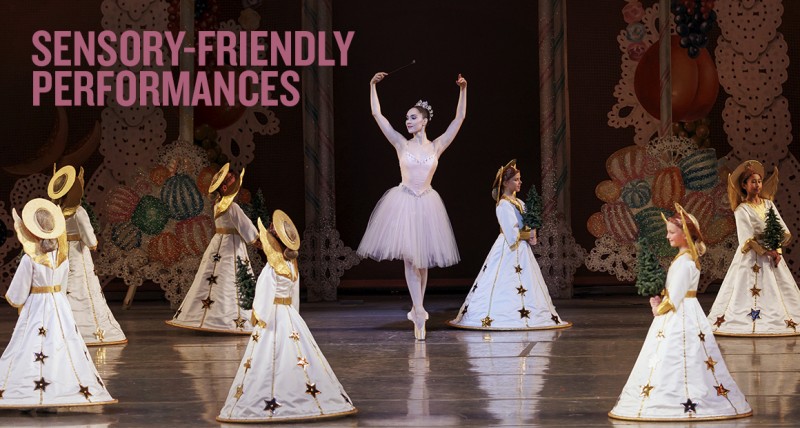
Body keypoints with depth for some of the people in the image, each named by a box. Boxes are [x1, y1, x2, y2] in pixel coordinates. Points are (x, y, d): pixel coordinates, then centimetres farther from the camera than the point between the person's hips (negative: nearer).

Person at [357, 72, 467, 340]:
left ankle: (417, 311, 17)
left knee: (422, 259, 7)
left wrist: (463, 91, -7)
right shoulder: (401, 144, 4)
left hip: (426, 204, 1)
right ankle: (419, 313, -7)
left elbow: (459, 119, 1)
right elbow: (377, 115, 2)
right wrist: (373, 87, -3)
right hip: (403, 203, -1)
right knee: (410, 258, -6)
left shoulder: (437, 146, 5)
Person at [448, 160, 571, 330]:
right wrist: (528, 235, -8)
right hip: (510, 251, -9)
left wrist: (531, 234, -8)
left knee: (527, 287, 8)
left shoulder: (519, 203, 14)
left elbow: (528, 228, 13)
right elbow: (512, 234, -20)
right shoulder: (504, 205, -14)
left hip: (522, 250, 9)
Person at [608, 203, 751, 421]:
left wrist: (660, 308, -5)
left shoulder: (684, 262, -17)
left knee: (671, 360, -9)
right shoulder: (690, 257, 13)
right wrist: (659, 302, 5)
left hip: (679, 319, -10)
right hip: (684, 314, 10)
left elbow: (674, 296, -19)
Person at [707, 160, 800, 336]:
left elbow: (783, 230, 4)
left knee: (780, 290, 2)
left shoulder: (768, 204, 10)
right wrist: (766, 251, -18)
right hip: (752, 256, -5)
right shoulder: (742, 209, -4)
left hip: (772, 253, 5)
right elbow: (747, 239, -13)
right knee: (746, 292, -9)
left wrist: (777, 249, -12)